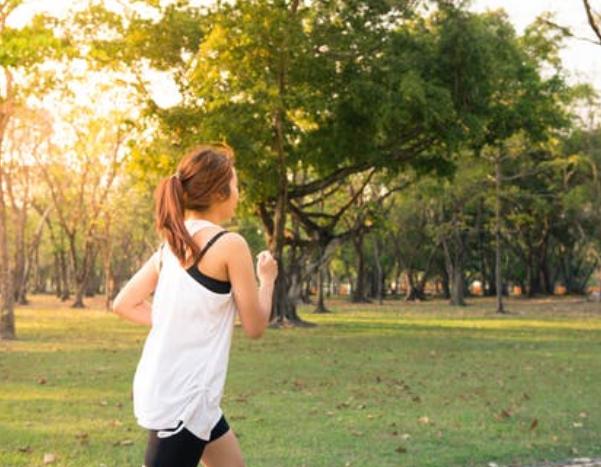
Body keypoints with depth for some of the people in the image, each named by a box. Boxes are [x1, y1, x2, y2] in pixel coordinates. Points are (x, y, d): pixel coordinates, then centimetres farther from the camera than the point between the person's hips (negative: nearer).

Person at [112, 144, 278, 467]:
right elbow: (254, 327, -6)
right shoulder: (230, 244, -14)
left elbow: (123, 304, 11)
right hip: (181, 397, -9)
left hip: (163, 387, 9)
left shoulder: (172, 243, 8)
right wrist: (267, 278, 10)